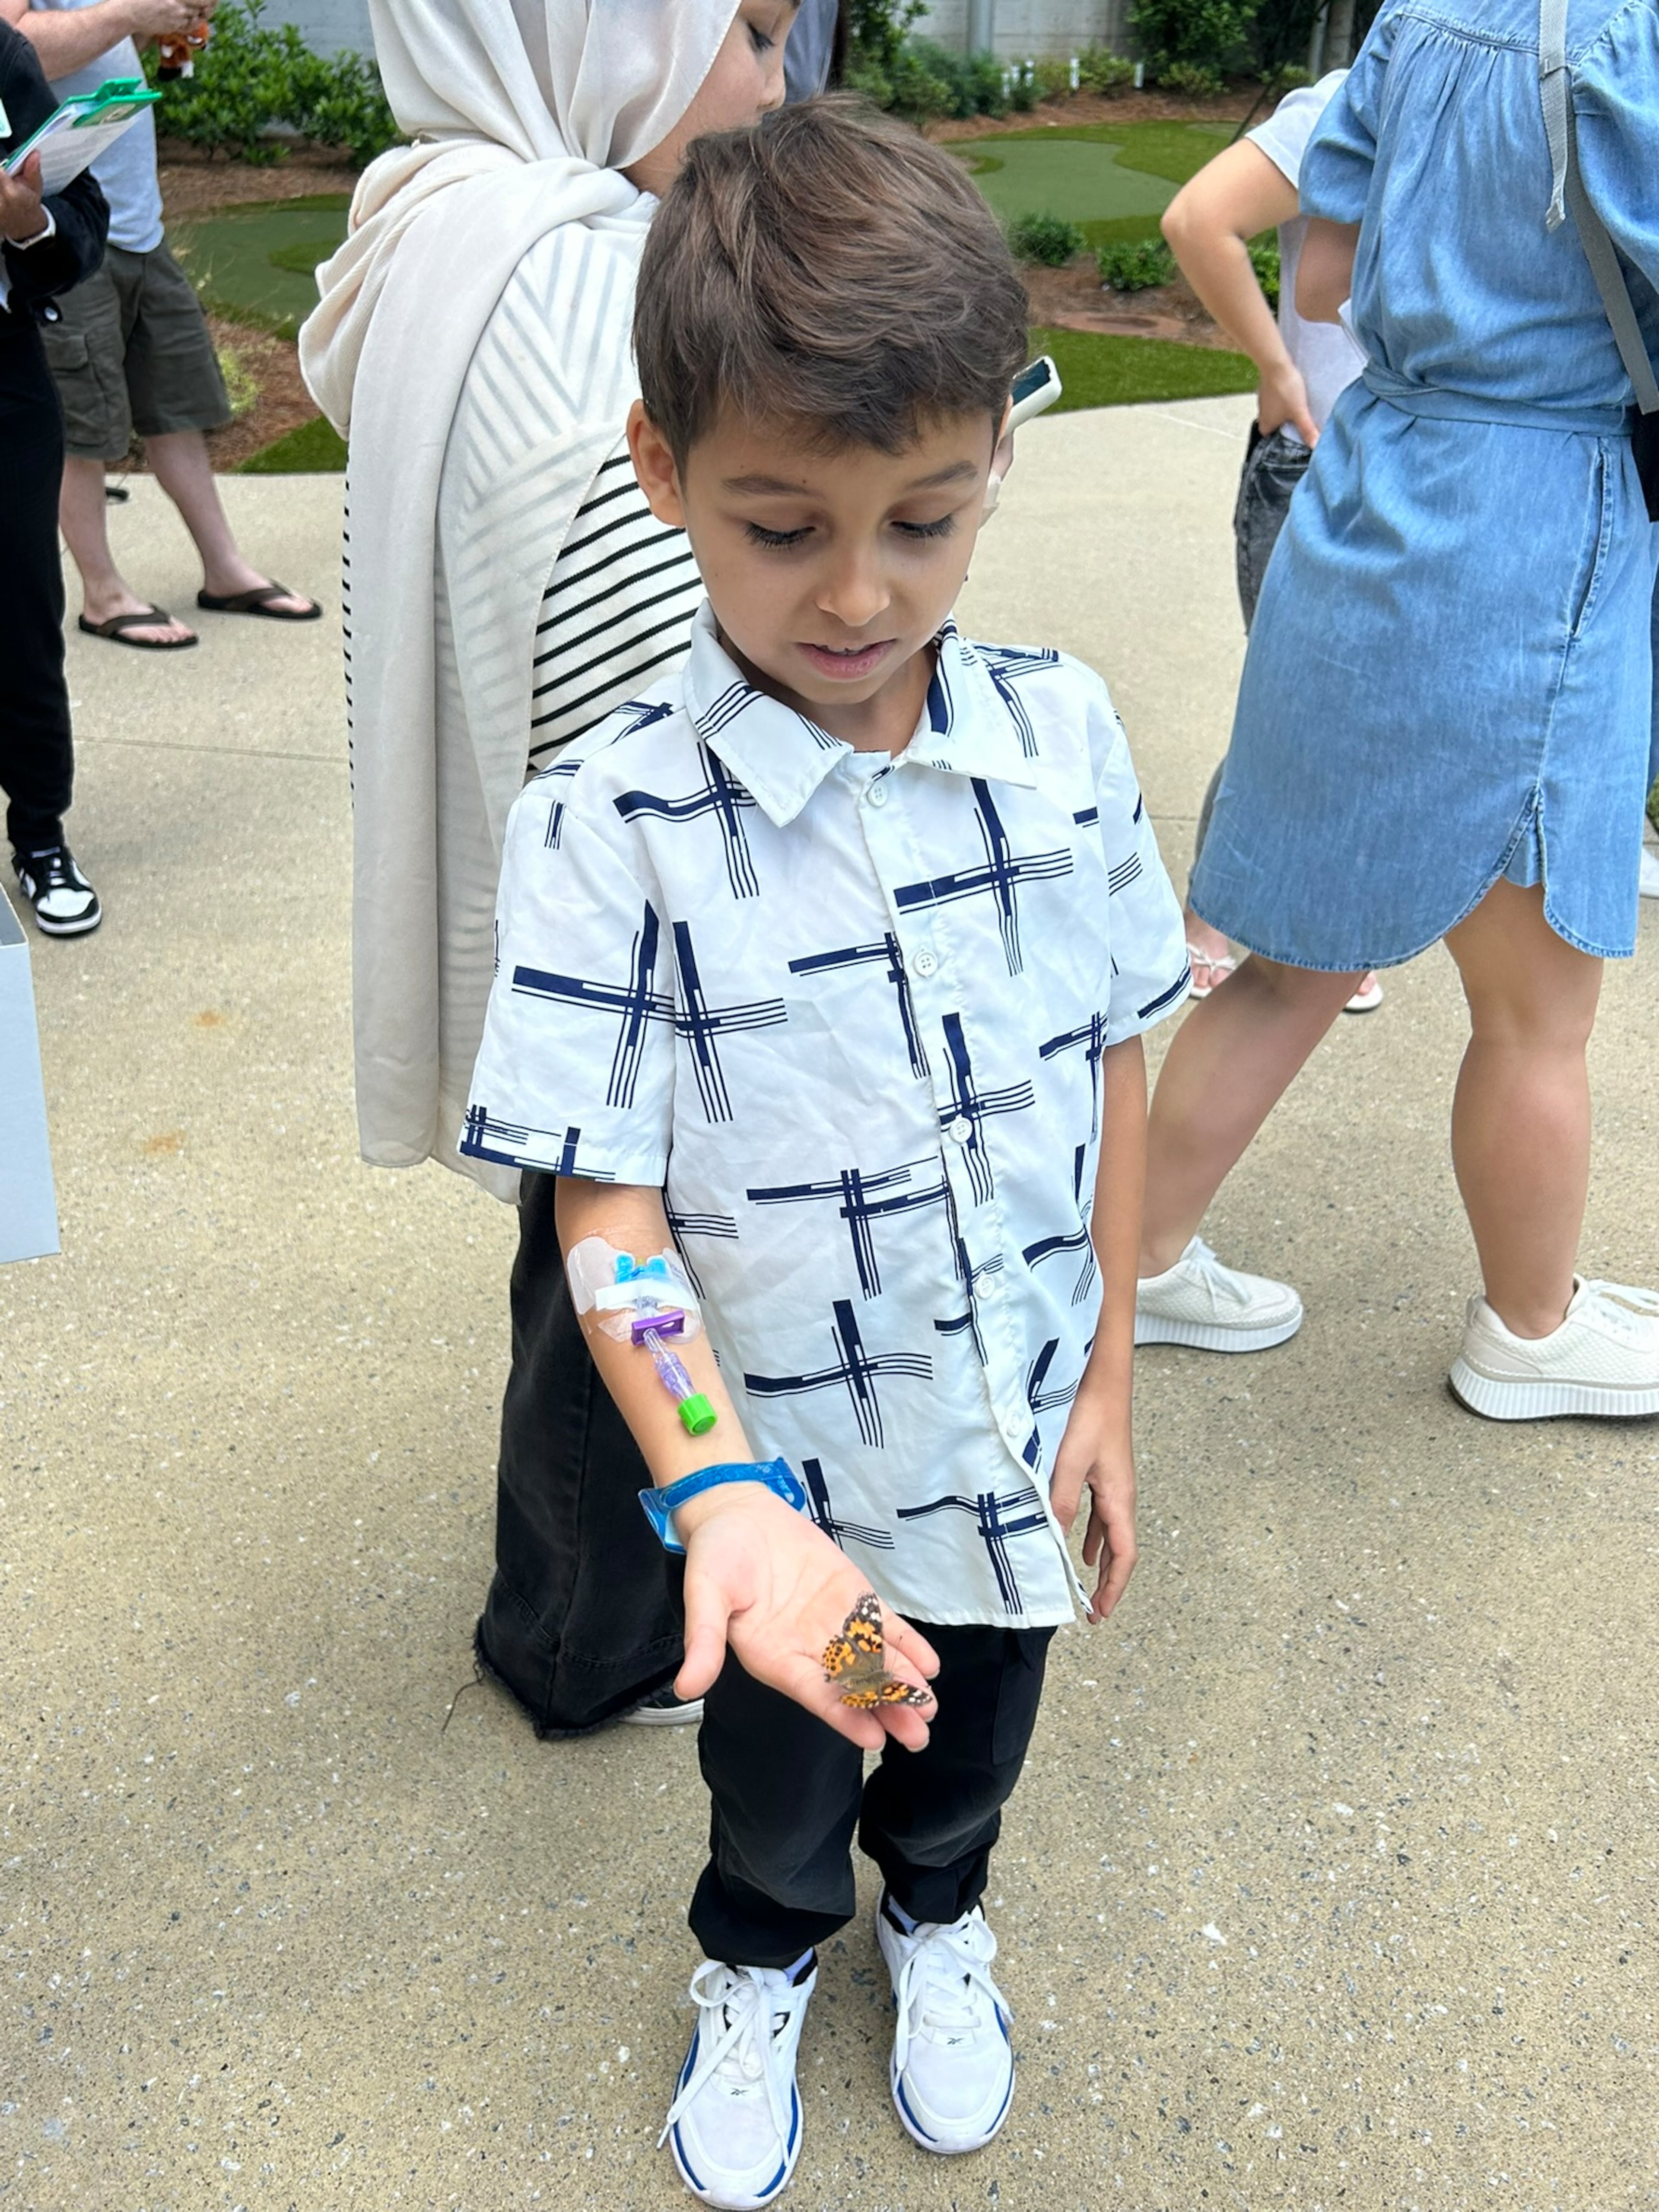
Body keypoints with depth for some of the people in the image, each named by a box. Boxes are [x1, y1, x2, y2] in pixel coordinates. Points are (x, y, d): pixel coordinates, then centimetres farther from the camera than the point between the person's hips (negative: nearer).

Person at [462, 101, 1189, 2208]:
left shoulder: (1064, 734, -11)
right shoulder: (606, 824, -22)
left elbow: (1110, 1067, -1)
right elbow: (605, 1206, -21)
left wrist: (1107, 1376, 2)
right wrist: (725, 1500, -34)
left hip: (1018, 1442, 3)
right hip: (782, 1486, -2)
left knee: (974, 1749, 29)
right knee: (776, 1780, 25)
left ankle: (936, 1916, 63)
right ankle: (759, 1962, 60)